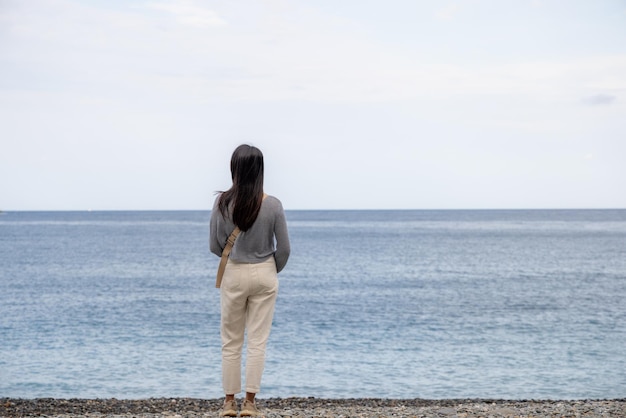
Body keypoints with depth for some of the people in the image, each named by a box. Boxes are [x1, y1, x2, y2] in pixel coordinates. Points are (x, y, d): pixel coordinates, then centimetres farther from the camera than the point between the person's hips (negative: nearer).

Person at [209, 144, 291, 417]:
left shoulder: (223, 203, -11)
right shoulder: (273, 205, -12)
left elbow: (215, 246, -4)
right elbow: (284, 249, -6)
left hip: (233, 275, 0)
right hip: (264, 274, 0)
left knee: (230, 341, 11)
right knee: (258, 341, 6)